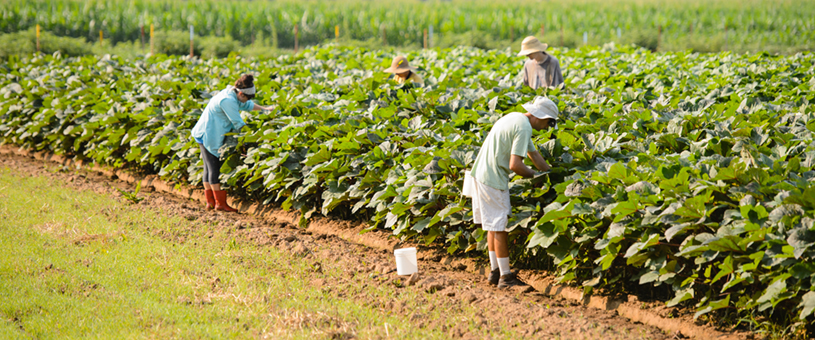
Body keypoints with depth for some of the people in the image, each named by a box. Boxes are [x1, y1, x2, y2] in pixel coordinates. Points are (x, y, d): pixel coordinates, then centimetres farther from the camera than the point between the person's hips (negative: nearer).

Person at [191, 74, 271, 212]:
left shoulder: (232, 94, 9)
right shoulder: (228, 101, -23)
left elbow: (246, 105, 27)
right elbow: (238, 123, -19)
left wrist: (264, 109, 26)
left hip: (206, 135, 11)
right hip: (209, 135, -11)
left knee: (209, 167, 11)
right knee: (215, 168, -7)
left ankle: (210, 201, 15)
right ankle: (220, 203, -4)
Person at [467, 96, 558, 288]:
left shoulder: (516, 119, 15)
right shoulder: (524, 128, -17)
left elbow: (533, 153, 22)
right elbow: (515, 165, -23)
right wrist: (534, 175, -5)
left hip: (481, 174, 10)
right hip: (493, 179, -10)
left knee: (494, 226, 17)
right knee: (500, 227, -2)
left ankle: (495, 271, 23)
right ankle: (505, 276, 5)